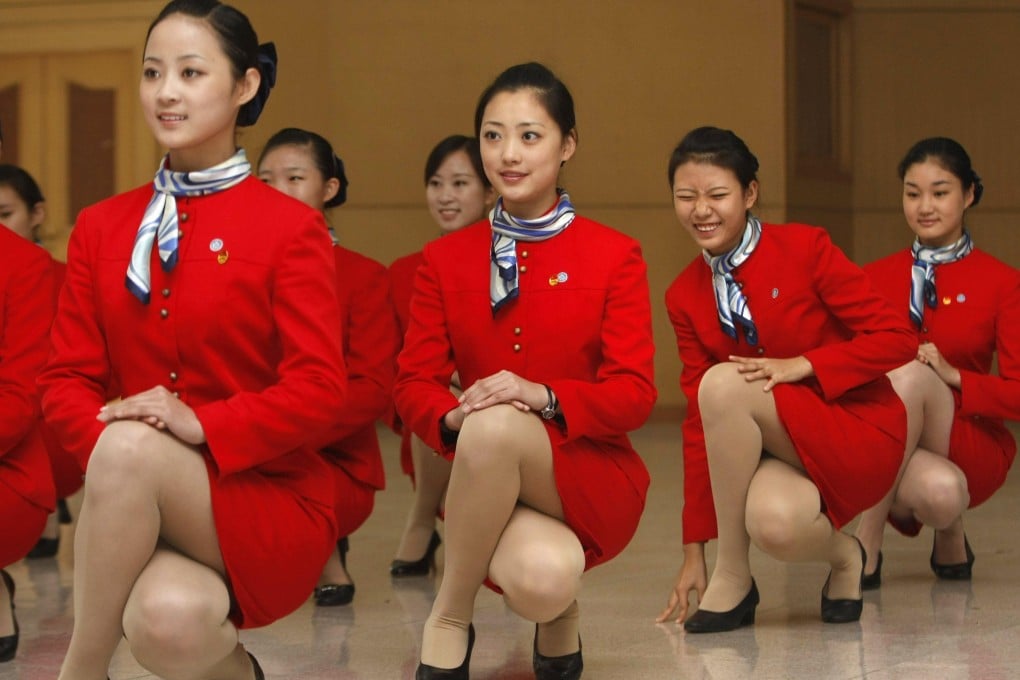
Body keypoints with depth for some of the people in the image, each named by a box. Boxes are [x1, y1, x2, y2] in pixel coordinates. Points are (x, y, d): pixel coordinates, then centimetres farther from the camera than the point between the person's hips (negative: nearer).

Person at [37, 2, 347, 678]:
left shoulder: (292, 227, -3)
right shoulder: (102, 227, 11)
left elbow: (320, 391, -10)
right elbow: (66, 379, 7)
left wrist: (205, 424, -24)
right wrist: (106, 430, -16)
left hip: (269, 501, -2)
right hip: (142, 509, 3)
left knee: (131, 450, -34)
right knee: (170, 622, -34)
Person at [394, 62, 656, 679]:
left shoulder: (615, 255, 0)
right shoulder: (447, 259, 7)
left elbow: (635, 394, -7)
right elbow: (415, 384, 3)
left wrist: (545, 397, -27)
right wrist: (454, 417, -23)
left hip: (590, 480, 0)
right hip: (488, 483, 1)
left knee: (497, 426, -37)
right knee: (541, 578, -38)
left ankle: (446, 615, -14)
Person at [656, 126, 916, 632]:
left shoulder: (805, 248, -9)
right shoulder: (684, 297, 3)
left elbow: (895, 338, -10)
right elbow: (699, 421, 3)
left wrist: (802, 366, -23)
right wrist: (693, 550, 0)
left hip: (857, 433, -3)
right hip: (778, 449, 4)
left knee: (723, 383, -29)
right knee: (774, 523, -34)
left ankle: (733, 576, -17)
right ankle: (839, 554, 4)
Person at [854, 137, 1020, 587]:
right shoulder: (875, 278, 9)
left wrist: (952, 375, -21)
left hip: (973, 447, -2)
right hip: (890, 449, 2)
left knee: (908, 374, -33)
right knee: (939, 492, -36)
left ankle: (867, 545, -29)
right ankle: (949, 537, 0)